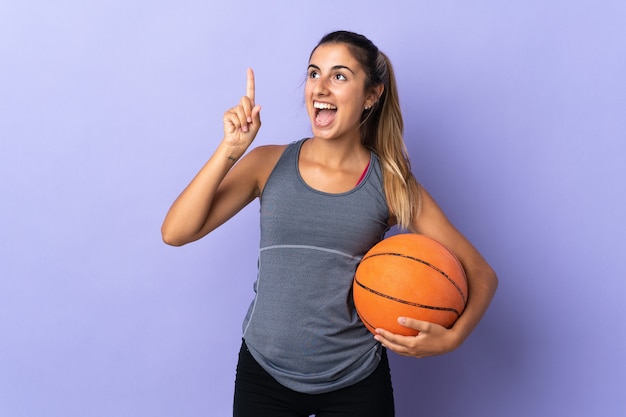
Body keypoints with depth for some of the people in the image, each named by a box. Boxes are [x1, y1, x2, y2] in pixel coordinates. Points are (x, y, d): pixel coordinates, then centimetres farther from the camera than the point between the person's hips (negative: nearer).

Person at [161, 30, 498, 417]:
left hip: (356, 383, 0)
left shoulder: (391, 185, -6)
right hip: (264, 373, 1)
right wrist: (231, 149, -18)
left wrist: (451, 337, -21)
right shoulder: (268, 164, -3)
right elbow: (175, 233, -11)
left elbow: (481, 273, -3)